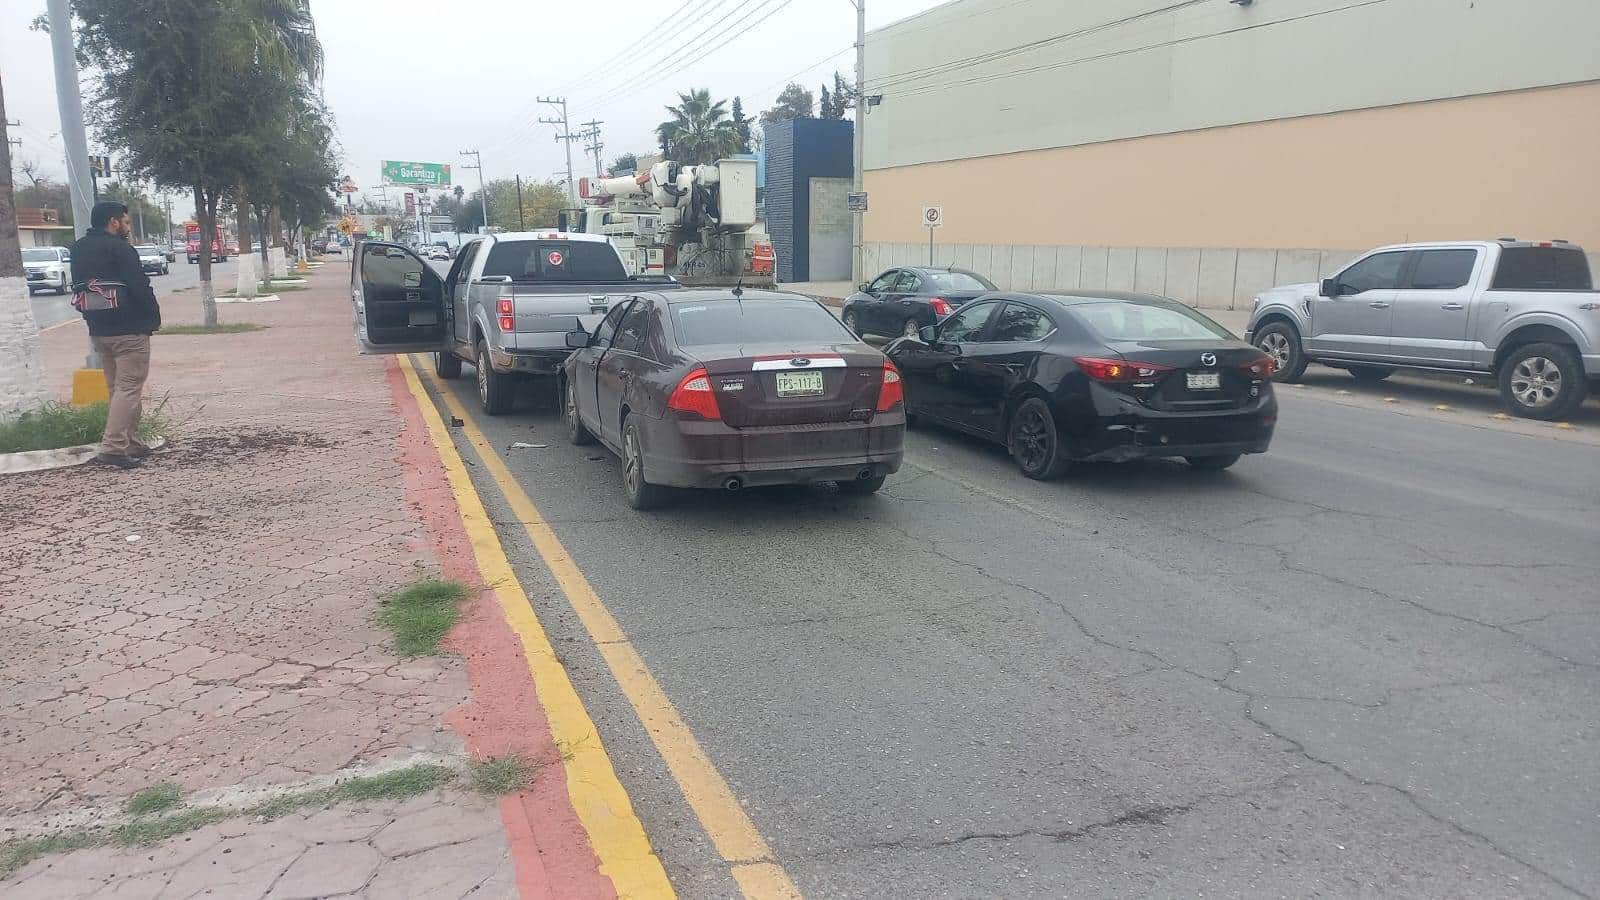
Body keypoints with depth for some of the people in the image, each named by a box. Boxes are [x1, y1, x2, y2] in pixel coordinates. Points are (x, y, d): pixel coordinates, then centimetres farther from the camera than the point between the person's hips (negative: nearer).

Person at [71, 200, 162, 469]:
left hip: (98, 331, 8)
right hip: (130, 329, -8)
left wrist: (94, 319, 18)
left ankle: (131, 443, 20)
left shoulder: (78, 249, 13)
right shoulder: (120, 249, -12)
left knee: (117, 388, 16)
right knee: (129, 388, -8)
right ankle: (113, 447, -16)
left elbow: (79, 288, 16)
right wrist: (154, 318, -5)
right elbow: (140, 287, -17)